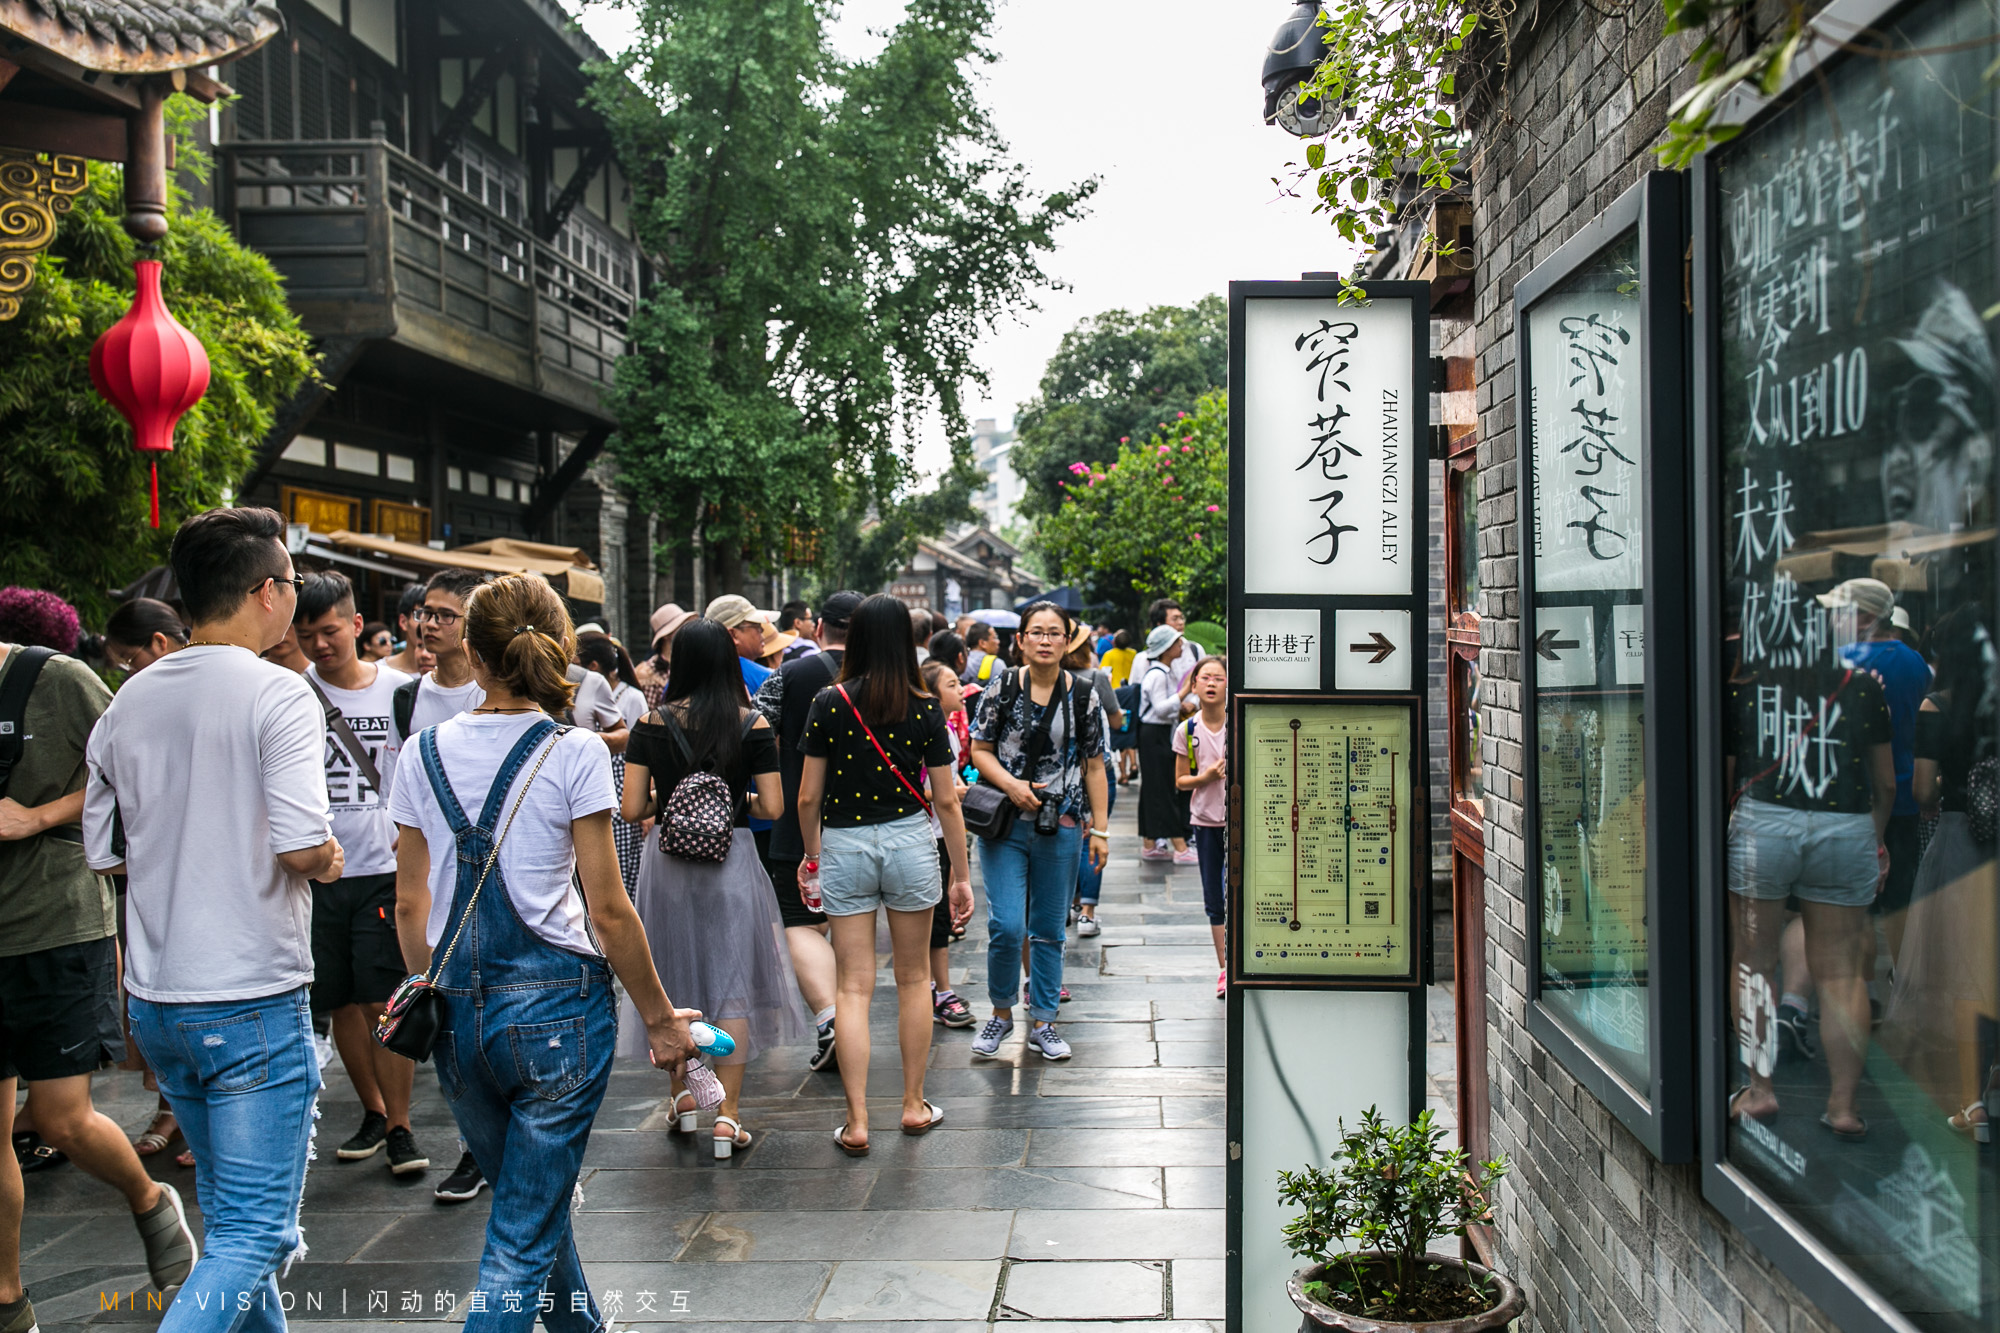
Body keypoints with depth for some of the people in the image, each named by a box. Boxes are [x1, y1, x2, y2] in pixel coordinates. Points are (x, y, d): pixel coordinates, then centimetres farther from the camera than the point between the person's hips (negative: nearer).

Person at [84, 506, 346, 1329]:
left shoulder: (127, 703, 6)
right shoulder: (276, 694, -14)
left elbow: (105, 855, 13)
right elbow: (302, 846, -23)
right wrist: (330, 862, -2)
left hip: (155, 1003, 7)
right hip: (253, 1000, -7)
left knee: (228, 1212, 22)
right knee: (254, 1234, 0)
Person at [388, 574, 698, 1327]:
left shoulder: (424, 752, 2)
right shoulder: (574, 752, -10)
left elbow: (410, 906, 7)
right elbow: (608, 910, -11)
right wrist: (659, 1018, 0)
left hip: (458, 1009, 5)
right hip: (555, 1005, -5)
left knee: (533, 1200, 24)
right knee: (523, 1234, 5)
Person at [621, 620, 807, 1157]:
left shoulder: (653, 723, -6)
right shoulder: (753, 724, -7)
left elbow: (632, 809, -6)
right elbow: (772, 808, -6)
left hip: (668, 862, 1)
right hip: (731, 858, -1)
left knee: (673, 979, 17)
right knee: (732, 982, 6)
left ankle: (682, 1095, 29)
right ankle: (727, 1113, 5)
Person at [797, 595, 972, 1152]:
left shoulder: (830, 703, -6)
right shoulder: (924, 707, -4)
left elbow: (808, 797, -3)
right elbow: (945, 799, -2)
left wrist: (811, 857, 12)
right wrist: (962, 874, 5)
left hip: (843, 844, 0)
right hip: (909, 840, 0)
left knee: (853, 986, 4)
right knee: (913, 978, 14)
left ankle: (856, 1121, 4)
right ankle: (914, 1104, 24)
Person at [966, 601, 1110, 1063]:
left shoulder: (1083, 697, 3)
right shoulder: (1002, 689, 0)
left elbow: (1094, 767, 6)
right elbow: (979, 750, 3)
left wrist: (1100, 829, 3)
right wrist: (1011, 785, -15)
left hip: (1061, 828, 2)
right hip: (1005, 823, -1)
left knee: (1049, 930, 9)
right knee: (1006, 926, -8)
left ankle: (1042, 1023, 22)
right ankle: (1001, 1012, 16)